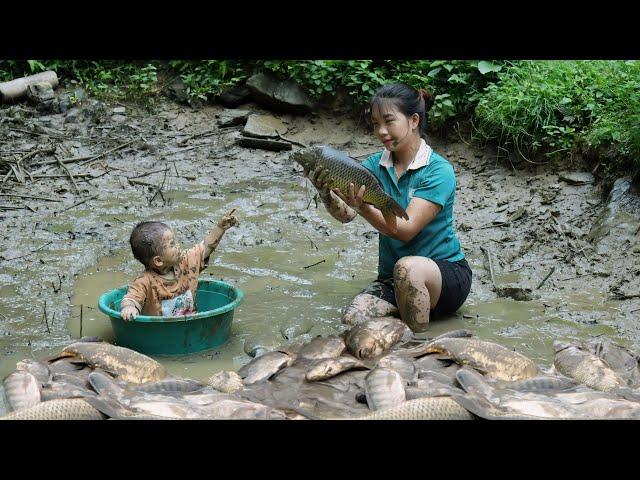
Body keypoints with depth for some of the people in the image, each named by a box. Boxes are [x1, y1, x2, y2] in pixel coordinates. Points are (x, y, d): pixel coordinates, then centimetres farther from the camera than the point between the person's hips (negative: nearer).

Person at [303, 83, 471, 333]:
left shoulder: (438, 171, -13)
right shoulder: (375, 165, 3)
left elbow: (406, 230, -23)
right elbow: (345, 214, -12)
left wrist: (361, 205, -36)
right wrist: (325, 192, -33)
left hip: (446, 272, -4)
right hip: (392, 279, 4)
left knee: (407, 267, -38)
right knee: (353, 320, -25)